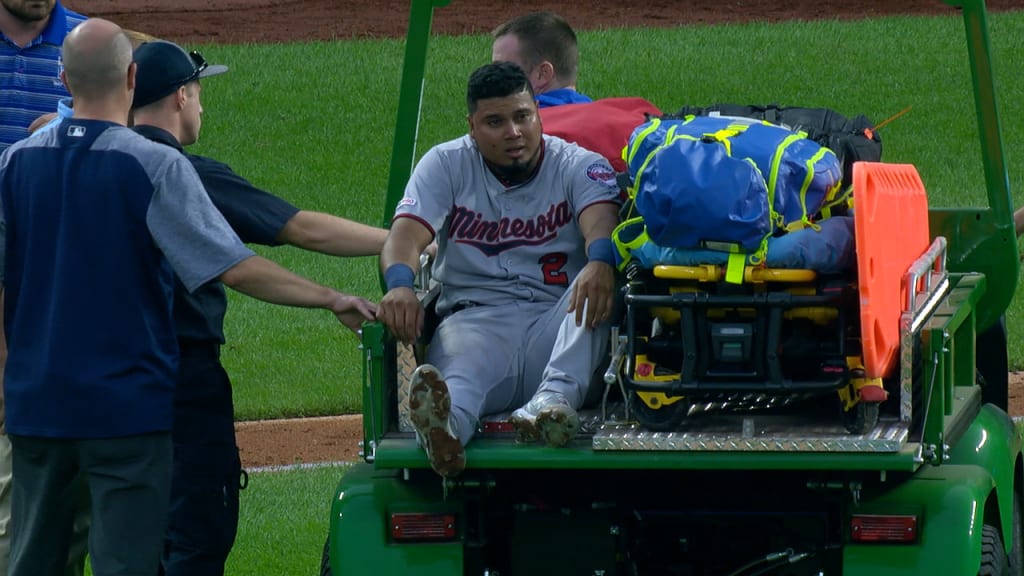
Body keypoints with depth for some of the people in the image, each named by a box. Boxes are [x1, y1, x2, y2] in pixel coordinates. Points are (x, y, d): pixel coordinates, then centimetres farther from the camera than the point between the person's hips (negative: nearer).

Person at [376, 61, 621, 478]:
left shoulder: (578, 165, 9)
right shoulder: (446, 165, 12)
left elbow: (600, 219, -13)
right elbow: (407, 233, -4)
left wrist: (599, 261, -40)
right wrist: (399, 284, -29)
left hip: (556, 321, 1)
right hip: (474, 315, -1)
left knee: (597, 286, -32)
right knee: (456, 367, -36)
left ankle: (554, 397, -54)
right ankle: (445, 427, -73)